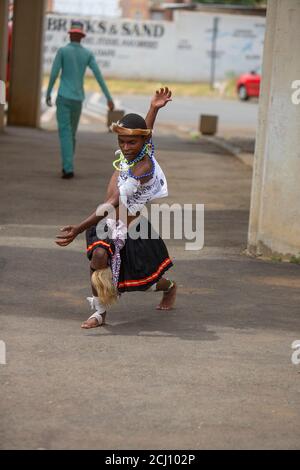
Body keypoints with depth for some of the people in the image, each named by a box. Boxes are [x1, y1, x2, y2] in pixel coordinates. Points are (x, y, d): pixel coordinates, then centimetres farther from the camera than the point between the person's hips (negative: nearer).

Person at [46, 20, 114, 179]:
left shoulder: (62, 50, -6)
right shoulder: (88, 54, 4)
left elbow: (54, 74, -8)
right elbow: (99, 76, -3)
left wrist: (47, 94, 4)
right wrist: (109, 98, -4)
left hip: (63, 97, -4)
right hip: (78, 99, 4)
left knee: (65, 134, -7)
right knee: (71, 132, 21)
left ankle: (69, 169, -20)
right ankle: (67, 165, 29)